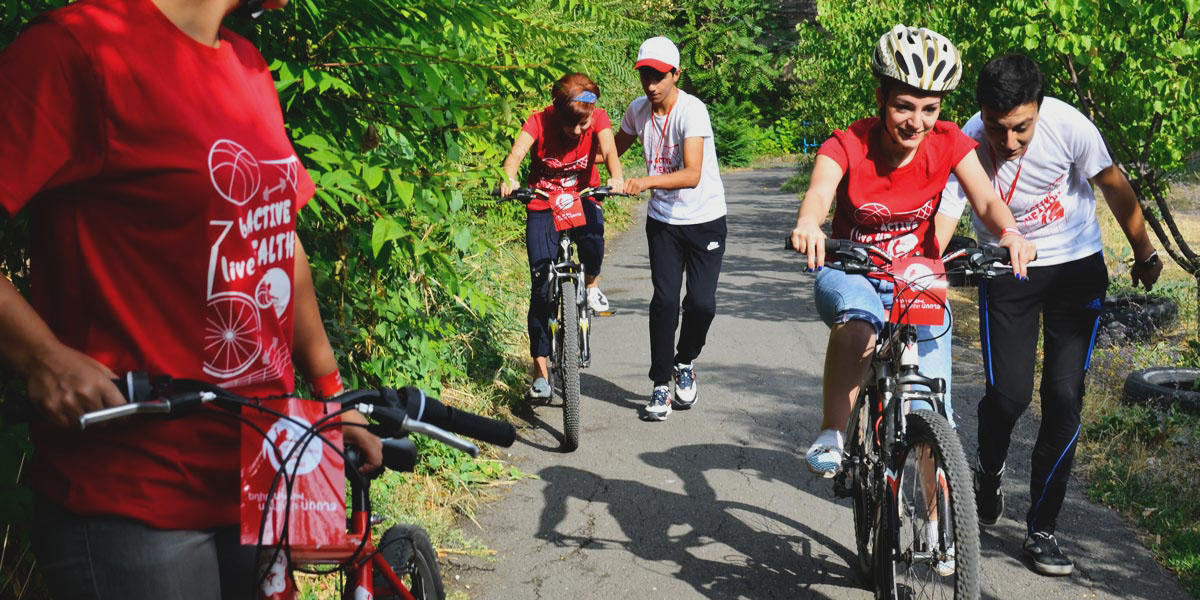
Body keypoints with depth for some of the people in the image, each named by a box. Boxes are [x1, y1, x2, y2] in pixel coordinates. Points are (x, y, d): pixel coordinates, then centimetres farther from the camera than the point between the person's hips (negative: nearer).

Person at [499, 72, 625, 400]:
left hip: (583, 200, 1)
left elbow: (609, 151, -30)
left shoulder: (598, 119, -14)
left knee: (591, 238, -36)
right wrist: (510, 180, -56)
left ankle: (591, 284, 0)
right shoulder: (539, 121, -18)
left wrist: (616, 177, -53)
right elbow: (516, 153, -33)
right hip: (543, 205, -1)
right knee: (542, 287, -8)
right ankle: (541, 369, 2)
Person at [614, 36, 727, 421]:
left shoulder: (692, 110, -20)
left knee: (702, 303, -8)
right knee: (665, 299, -9)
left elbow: (692, 175, -31)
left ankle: (685, 363, 21)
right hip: (663, 221, 3)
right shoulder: (637, 110, -3)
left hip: (705, 220, -3)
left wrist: (647, 182, -44)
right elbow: (615, 148, 18)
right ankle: (661, 384, 2)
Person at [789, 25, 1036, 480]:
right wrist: (808, 223, -62)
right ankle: (831, 435, -23)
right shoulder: (847, 147, -18)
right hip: (853, 274, -2)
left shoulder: (948, 143, -10)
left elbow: (985, 199, -21)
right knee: (858, 321, -40)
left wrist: (1009, 233, -45)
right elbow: (819, 191, -37)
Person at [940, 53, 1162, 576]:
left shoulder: (1068, 125, -24)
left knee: (1064, 398, -6)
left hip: (1077, 267, 0)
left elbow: (1115, 188, -7)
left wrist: (1144, 253, 6)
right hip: (1007, 272, 0)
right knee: (1008, 393, -7)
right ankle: (988, 472, 29)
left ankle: (1041, 530, 8)